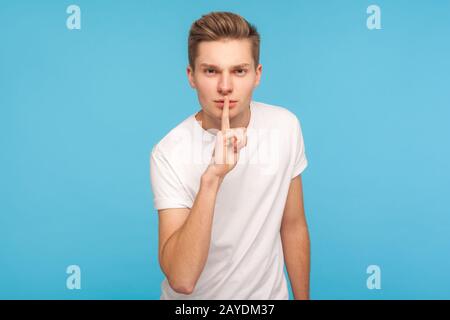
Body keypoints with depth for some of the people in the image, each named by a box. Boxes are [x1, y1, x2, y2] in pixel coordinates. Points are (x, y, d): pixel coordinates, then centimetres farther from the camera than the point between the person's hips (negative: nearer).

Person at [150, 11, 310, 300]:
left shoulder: (286, 126, -13)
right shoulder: (169, 154, -24)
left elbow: (293, 226, -1)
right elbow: (181, 280, -32)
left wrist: (303, 297, 5)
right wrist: (211, 179, -40)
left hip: (269, 293, 3)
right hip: (194, 300, -2)